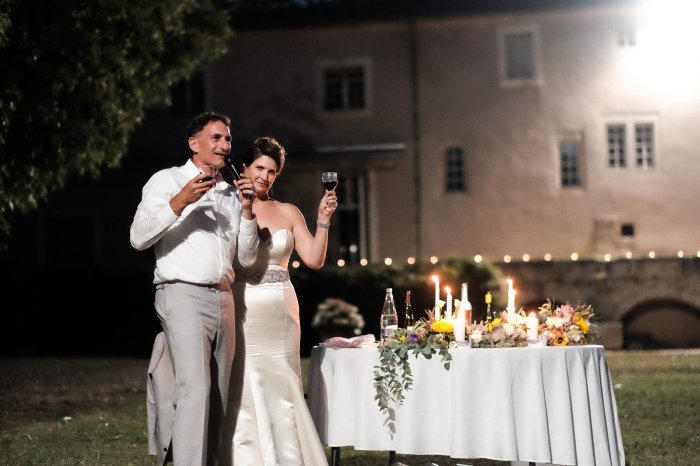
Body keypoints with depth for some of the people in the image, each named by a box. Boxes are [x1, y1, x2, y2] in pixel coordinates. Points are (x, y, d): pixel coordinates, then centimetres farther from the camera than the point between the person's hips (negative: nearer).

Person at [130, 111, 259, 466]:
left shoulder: (231, 193, 21)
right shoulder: (167, 180, 5)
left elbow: (246, 258, 16)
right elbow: (139, 237, -6)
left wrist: (247, 210, 3)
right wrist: (180, 202, -15)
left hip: (223, 300, 6)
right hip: (183, 295, -6)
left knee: (219, 397, 3)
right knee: (194, 391, -19)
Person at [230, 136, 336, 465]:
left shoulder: (288, 213, 10)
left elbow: (314, 259, 5)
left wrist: (323, 220, -6)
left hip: (279, 312, 2)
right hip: (241, 311, -2)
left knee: (280, 389, 2)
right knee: (244, 391, -3)